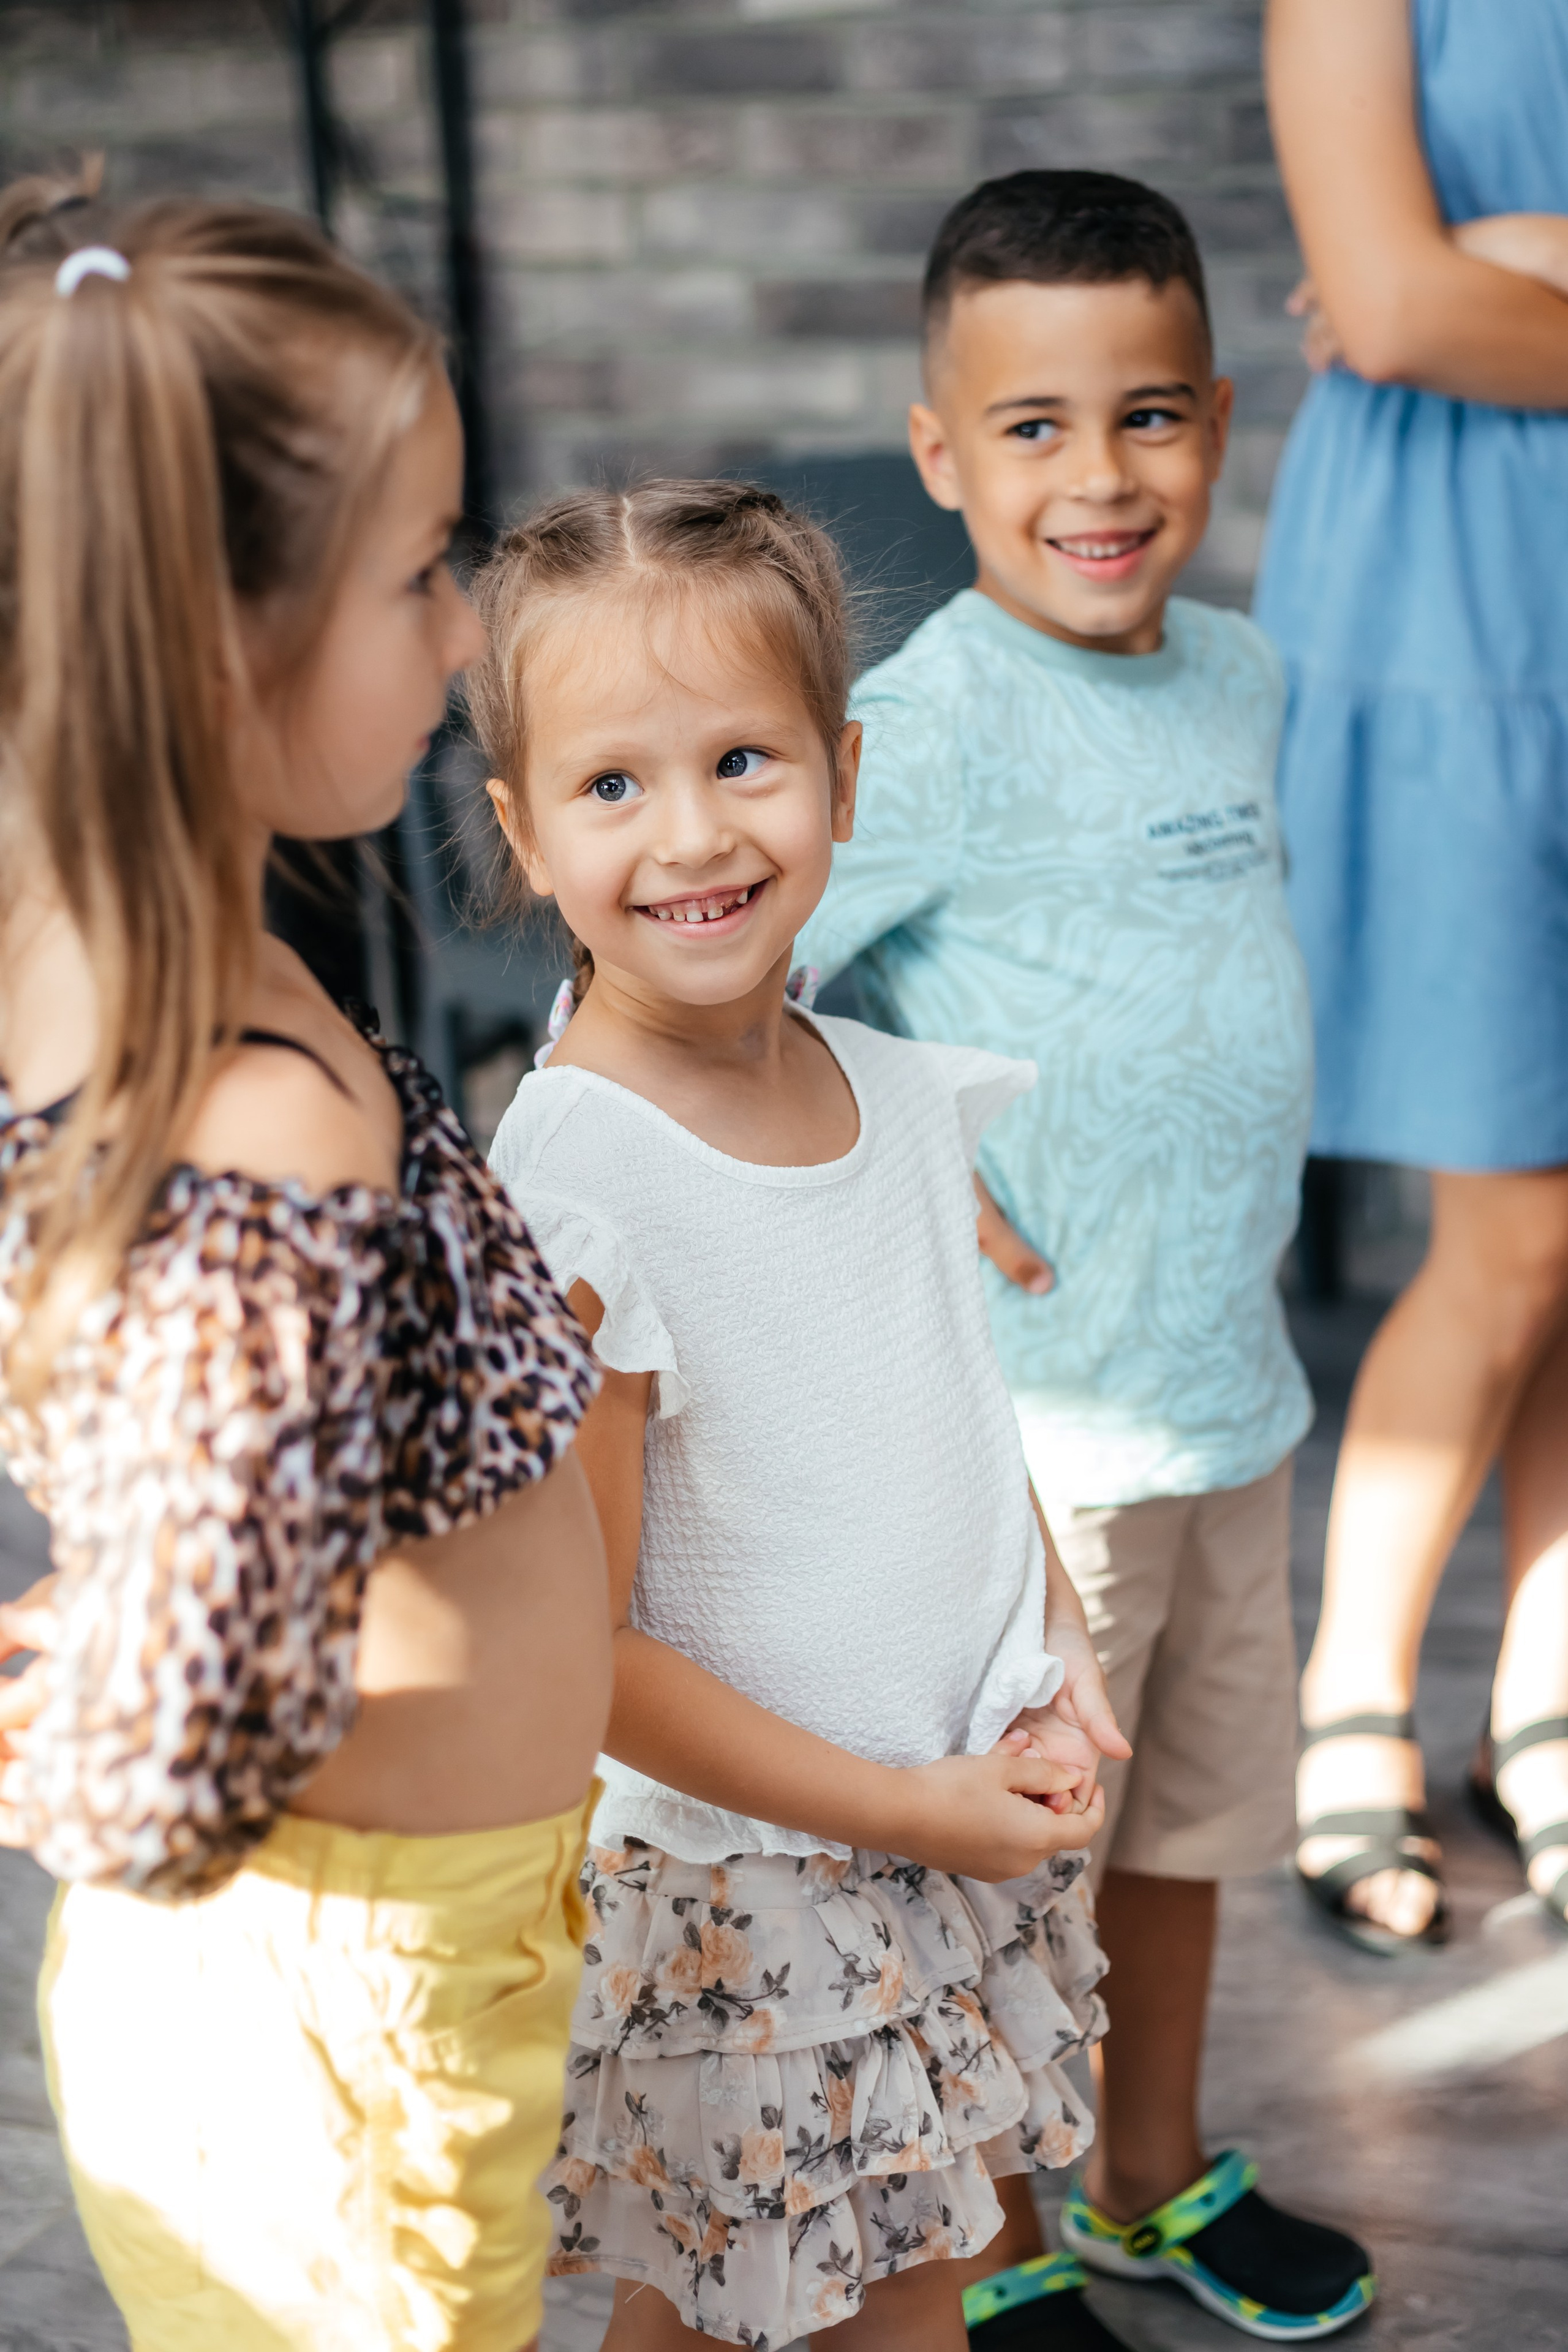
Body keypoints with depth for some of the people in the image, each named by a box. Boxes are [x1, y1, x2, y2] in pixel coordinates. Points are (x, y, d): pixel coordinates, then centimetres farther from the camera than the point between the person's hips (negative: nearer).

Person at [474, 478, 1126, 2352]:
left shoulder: (903, 1092, -4)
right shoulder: (574, 1196, -25)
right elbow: (581, 1655, -21)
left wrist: (1058, 1638, -3)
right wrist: (910, 1807, -16)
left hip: (971, 1831, 6)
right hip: (734, 1881, -6)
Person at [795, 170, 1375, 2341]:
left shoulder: (1239, 674, 4)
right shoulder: (939, 719, -19)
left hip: (1230, 1373, 7)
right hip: (1030, 1408, -7)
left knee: (1191, 1808, 22)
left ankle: (1159, 2176, 44)